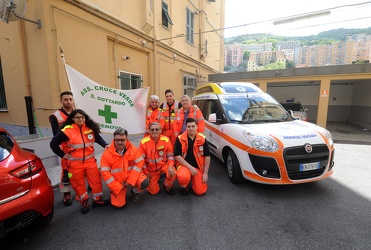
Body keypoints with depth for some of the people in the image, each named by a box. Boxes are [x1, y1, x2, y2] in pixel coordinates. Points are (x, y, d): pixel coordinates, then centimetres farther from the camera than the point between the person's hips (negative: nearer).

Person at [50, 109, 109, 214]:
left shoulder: (90, 128, 0)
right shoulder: (67, 130, -10)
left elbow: (98, 138, 14)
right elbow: (53, 143, -3)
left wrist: (105, 145, -3)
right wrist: (63, 155, -7)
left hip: (90, 161, 2)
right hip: (75, 163, -2)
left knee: (96, 180, 5)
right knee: (78, 184, 12)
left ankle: (97, 199, 25)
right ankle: (84, 202, 31)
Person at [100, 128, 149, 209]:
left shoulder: (133, 149, -13)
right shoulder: (107, 154, -16)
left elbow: (139, 164, -13)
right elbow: (105, 172, -14)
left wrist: (130, 181, -19)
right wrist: (117, 187, -15)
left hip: (131, 176, 0)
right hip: (117, 182, 0)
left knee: (145, 182, -26)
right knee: (118, 205, -5)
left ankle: (134, 191, 9)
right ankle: (122, 192, 28)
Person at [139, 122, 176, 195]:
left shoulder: (166, 140, -14)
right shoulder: (144, 142, -18)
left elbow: (170, 155, -6)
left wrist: (170, 166, -23)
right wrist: (146, 172, -7)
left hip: (164, 164, 0)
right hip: (151, 168, 0)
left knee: (172, 173, -31)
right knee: (153, 191, 2)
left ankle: (167, 186, 3)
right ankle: (157, 177, 33)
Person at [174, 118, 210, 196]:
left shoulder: (203, 139, -7)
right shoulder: (180, 139, -11)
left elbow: (207, 157, -2)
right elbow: (177, 156, -12)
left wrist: (205, 173, -5)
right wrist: (190, 167, -18)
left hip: (199, 167, 2)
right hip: (184, 165, -1)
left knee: (200, 191, -7)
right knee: (183, 177, -35)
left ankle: (193, 179, 27)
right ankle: (184, 186, 4)